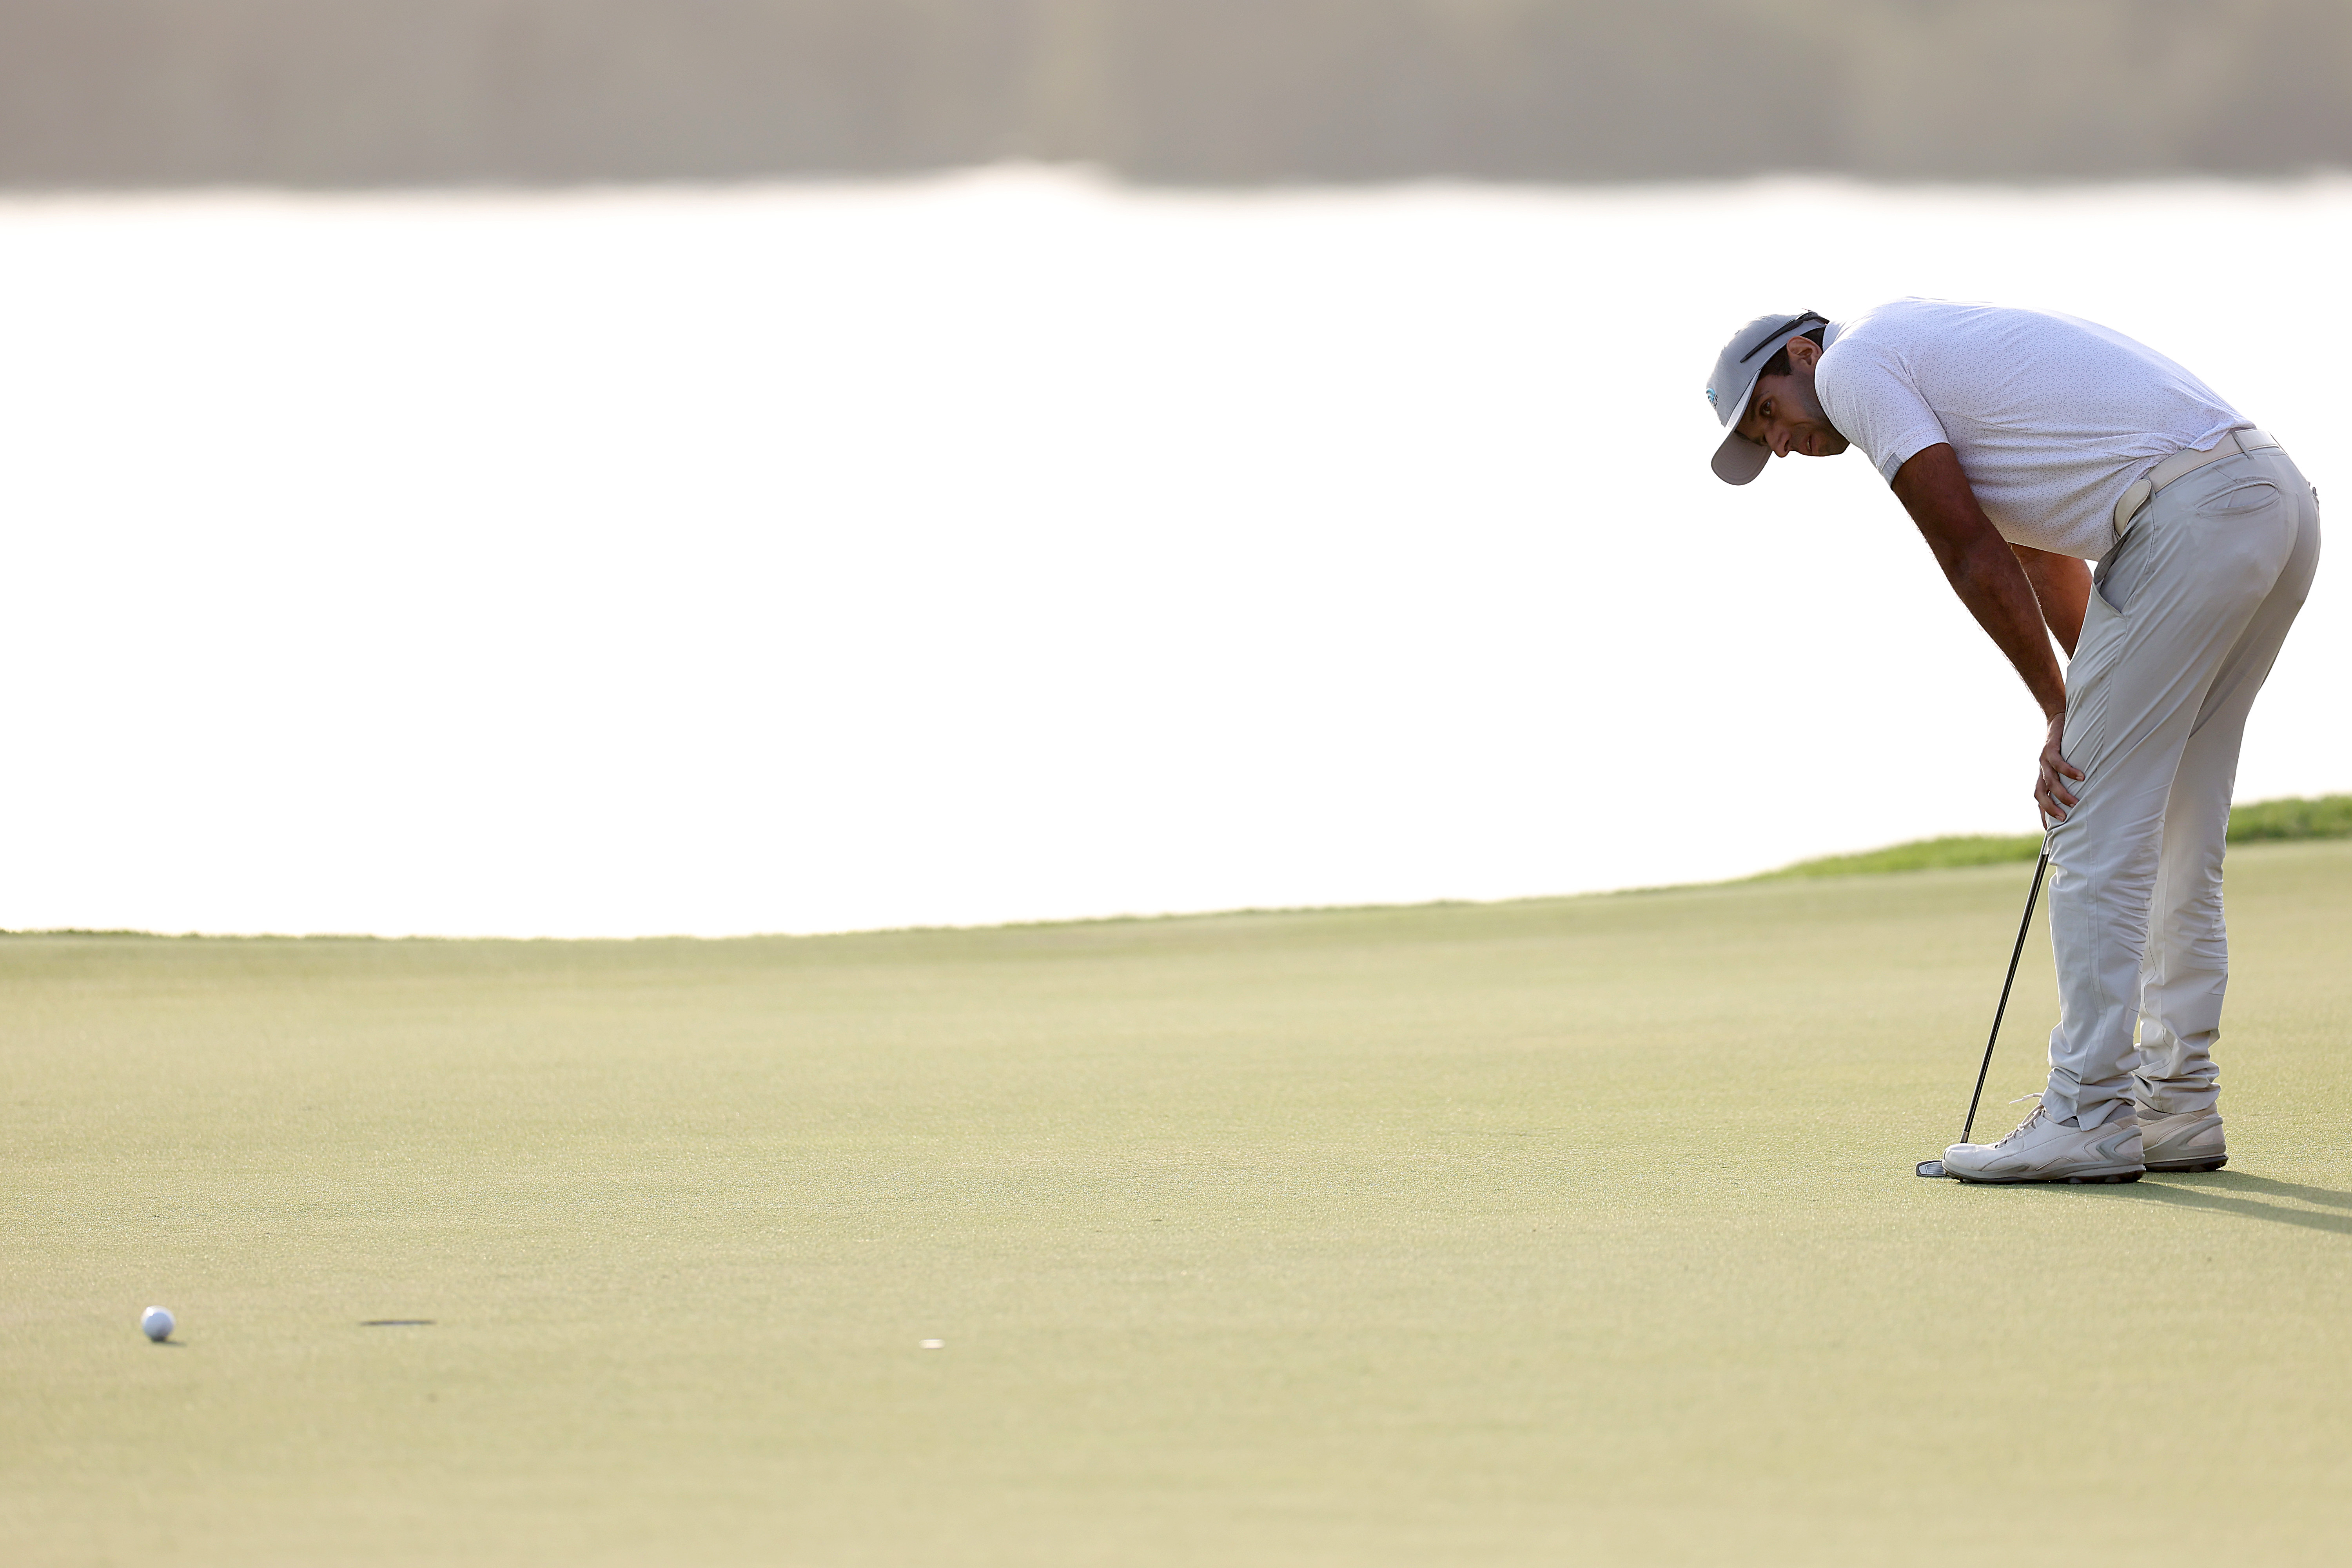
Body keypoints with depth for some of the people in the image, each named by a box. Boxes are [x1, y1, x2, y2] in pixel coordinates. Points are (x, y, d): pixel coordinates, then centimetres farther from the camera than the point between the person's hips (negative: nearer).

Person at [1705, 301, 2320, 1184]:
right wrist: (2085, 718, 17)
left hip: (2191, 511, -9)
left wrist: (2063, 714, 6)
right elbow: (2042, 562, 28)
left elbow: (1976, 561, -2)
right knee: (2176, 840, 16)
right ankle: (2178, 1111, 18)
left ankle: (2088, 1122, -7)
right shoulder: (1938, 347, 30)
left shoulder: (1853, 363, 2)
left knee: (2098, 832, -6)